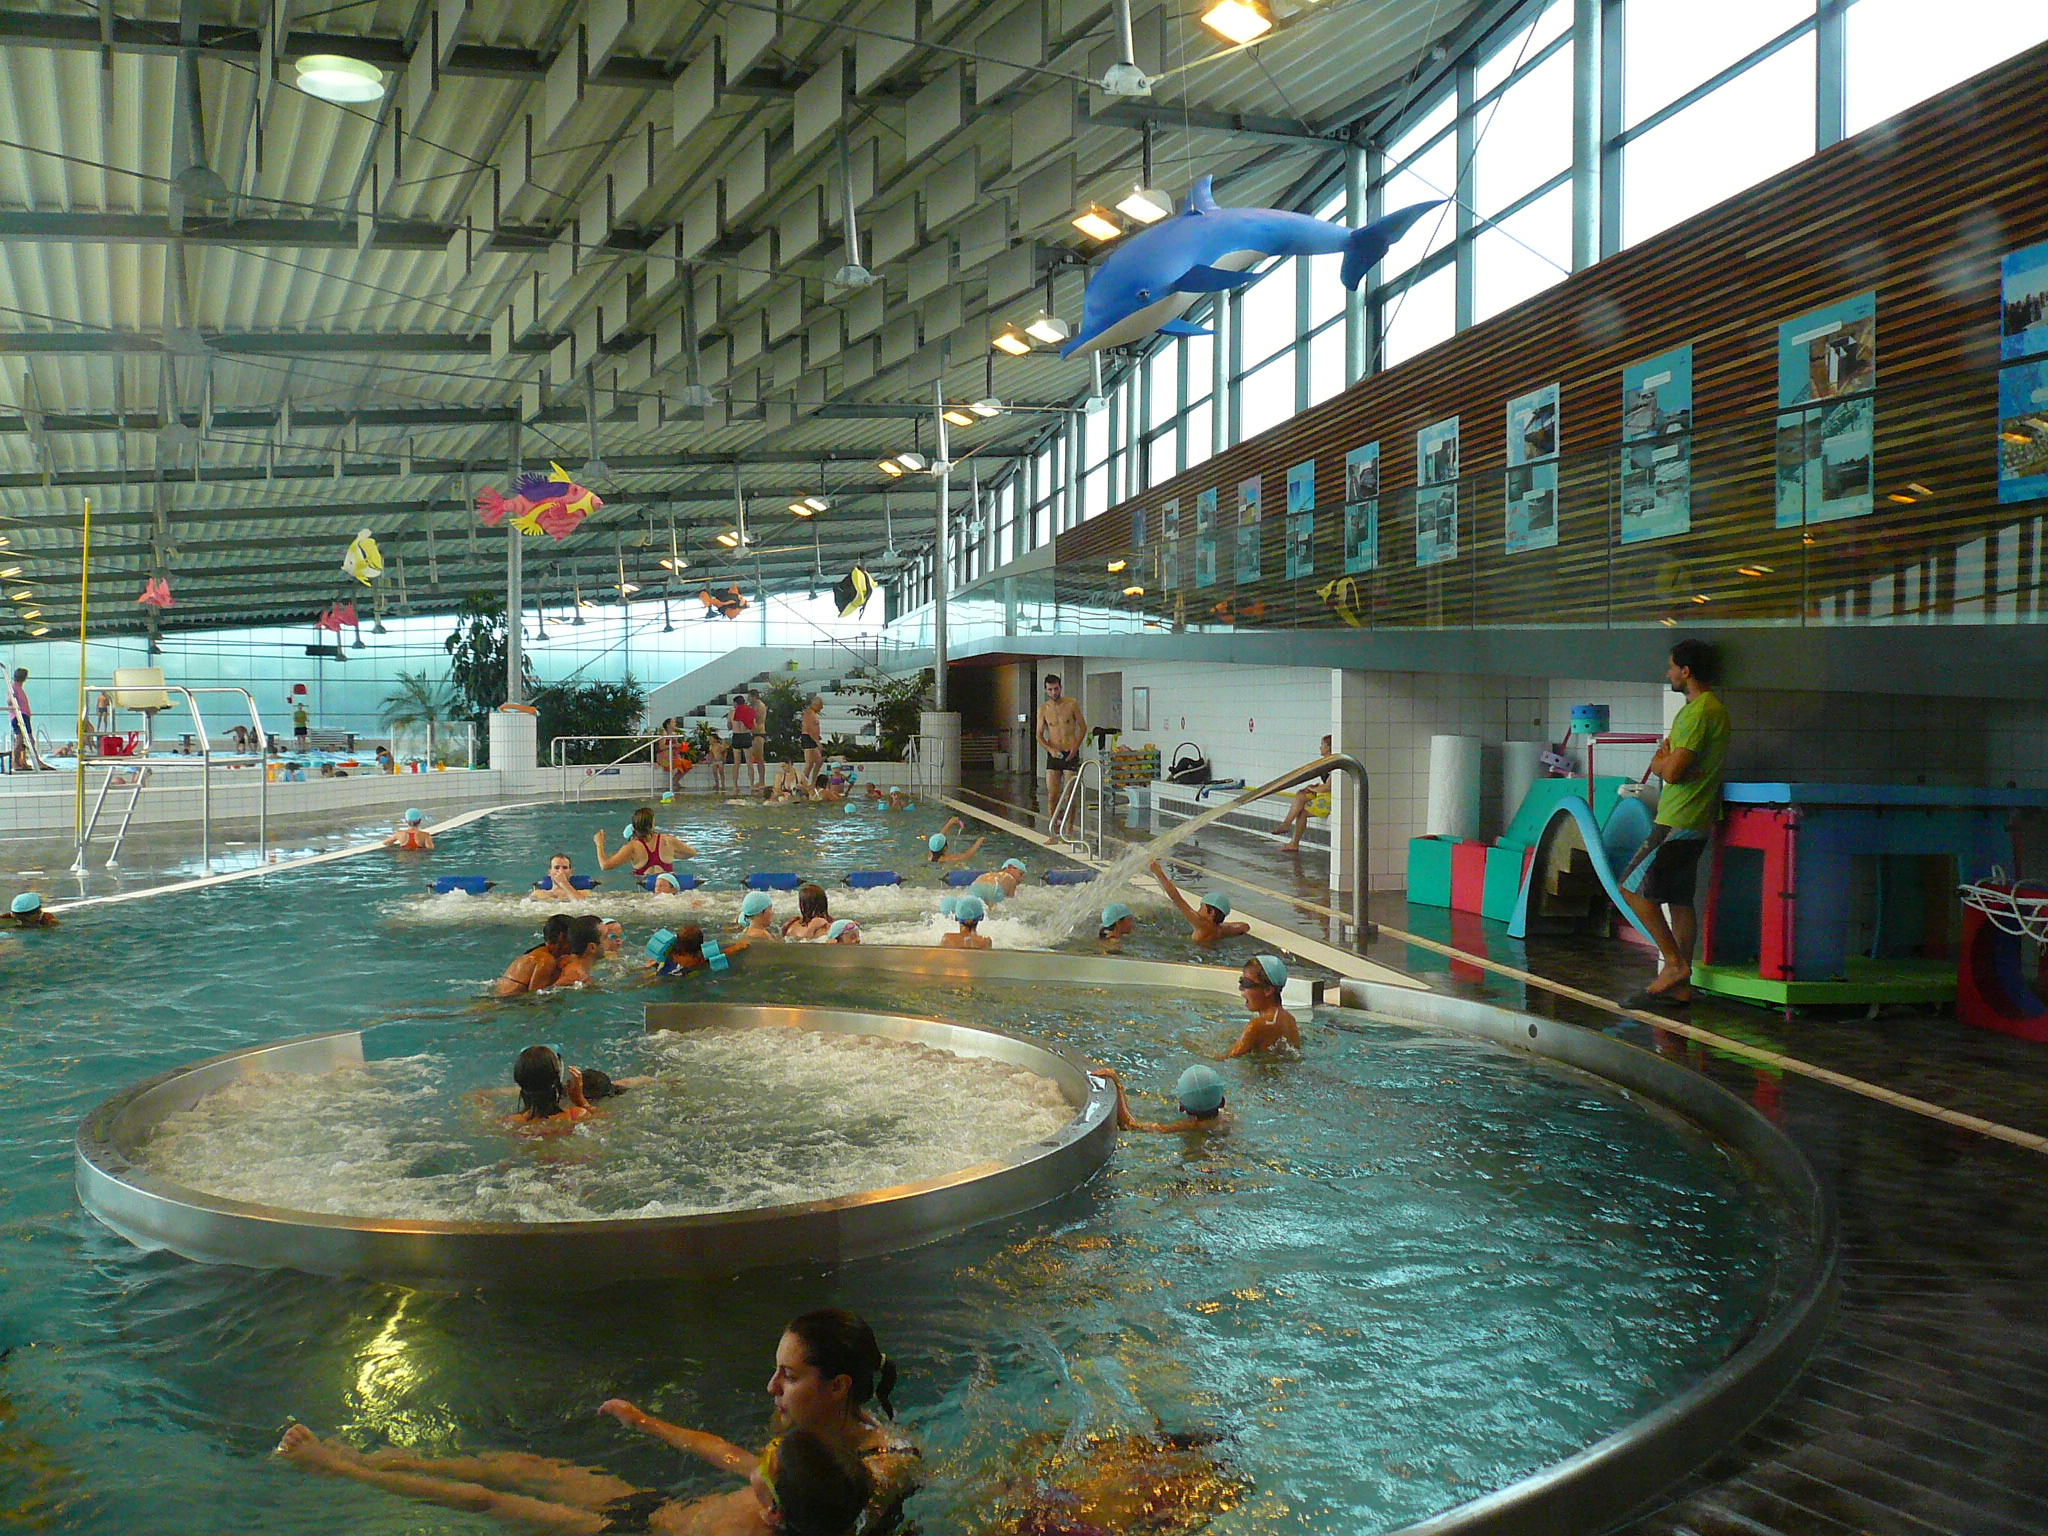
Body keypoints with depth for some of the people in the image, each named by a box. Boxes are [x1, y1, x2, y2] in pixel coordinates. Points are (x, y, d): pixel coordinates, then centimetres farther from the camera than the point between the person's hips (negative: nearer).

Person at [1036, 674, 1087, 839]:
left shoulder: (1072, 704, -1)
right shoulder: (1043, 709, 2)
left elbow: (1083, 726, 5)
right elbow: (1039, 735, 4)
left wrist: (1076, 746, -9)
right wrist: (1050, 749, -14)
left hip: (1071, 754, -1)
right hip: (1053, 755, 1)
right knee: (1052, 794, -3)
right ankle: (1054, 822, 17)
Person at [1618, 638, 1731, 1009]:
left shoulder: (1697, 712, -15)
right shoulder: (1715, 708, 18)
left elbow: (1670, 771, -19)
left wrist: (1661, 760, 0)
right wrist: (1666, 760, 2)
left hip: (1678, 821, -10)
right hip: (1696, 820, 10)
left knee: (1633, 888, -7)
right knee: (1679, 901, 10)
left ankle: (1674, 963, -5)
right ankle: (1679, 986, 12)